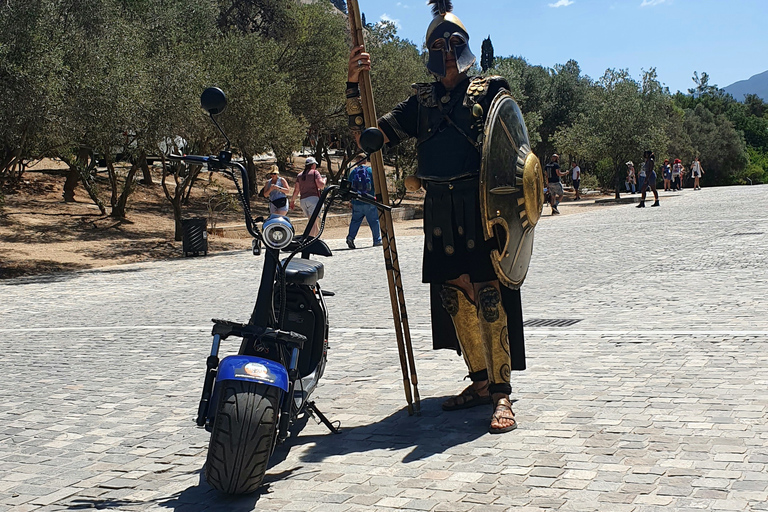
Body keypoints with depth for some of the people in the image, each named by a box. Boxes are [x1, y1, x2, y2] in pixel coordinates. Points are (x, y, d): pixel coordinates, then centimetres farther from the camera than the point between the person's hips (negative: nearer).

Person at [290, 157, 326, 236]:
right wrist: (324, 180, 9)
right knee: (314, 223, -11)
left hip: (303, 200, 6)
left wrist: (292, 201, 22)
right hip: (313, 198, -6)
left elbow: (296, 190, 14)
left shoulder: (300, 175, 17)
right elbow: (321, 185, -11)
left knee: (313, 222, 15)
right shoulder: (314, 172, 0)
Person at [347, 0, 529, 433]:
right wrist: (354, 85, -6)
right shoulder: (421, 101, 14)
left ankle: (501, 392, -5)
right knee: (456, 299, 8)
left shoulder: (489, 90, 4)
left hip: (481, 209, -5)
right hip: (440, 216, 5)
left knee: (490, 297, -9)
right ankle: (481, 381, 20)